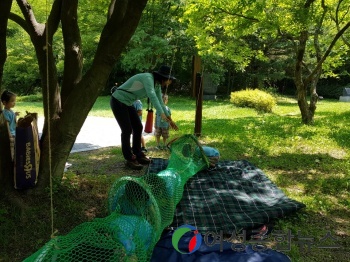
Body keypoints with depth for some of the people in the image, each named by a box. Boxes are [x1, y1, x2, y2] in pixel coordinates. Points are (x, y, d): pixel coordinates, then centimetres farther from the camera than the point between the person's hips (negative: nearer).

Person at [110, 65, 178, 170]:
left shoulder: (157, 85, 3)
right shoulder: (148, 77, -24)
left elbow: (160, 103, 9)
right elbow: (152, 96, -40)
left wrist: (169, 119, 6)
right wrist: (162, 113, -48)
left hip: (127, 103, 9)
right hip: (118, 101, -9)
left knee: (138, 127, 9)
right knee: (127, 130, -10)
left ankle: (137, 155, 22)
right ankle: (129, 159, 1)